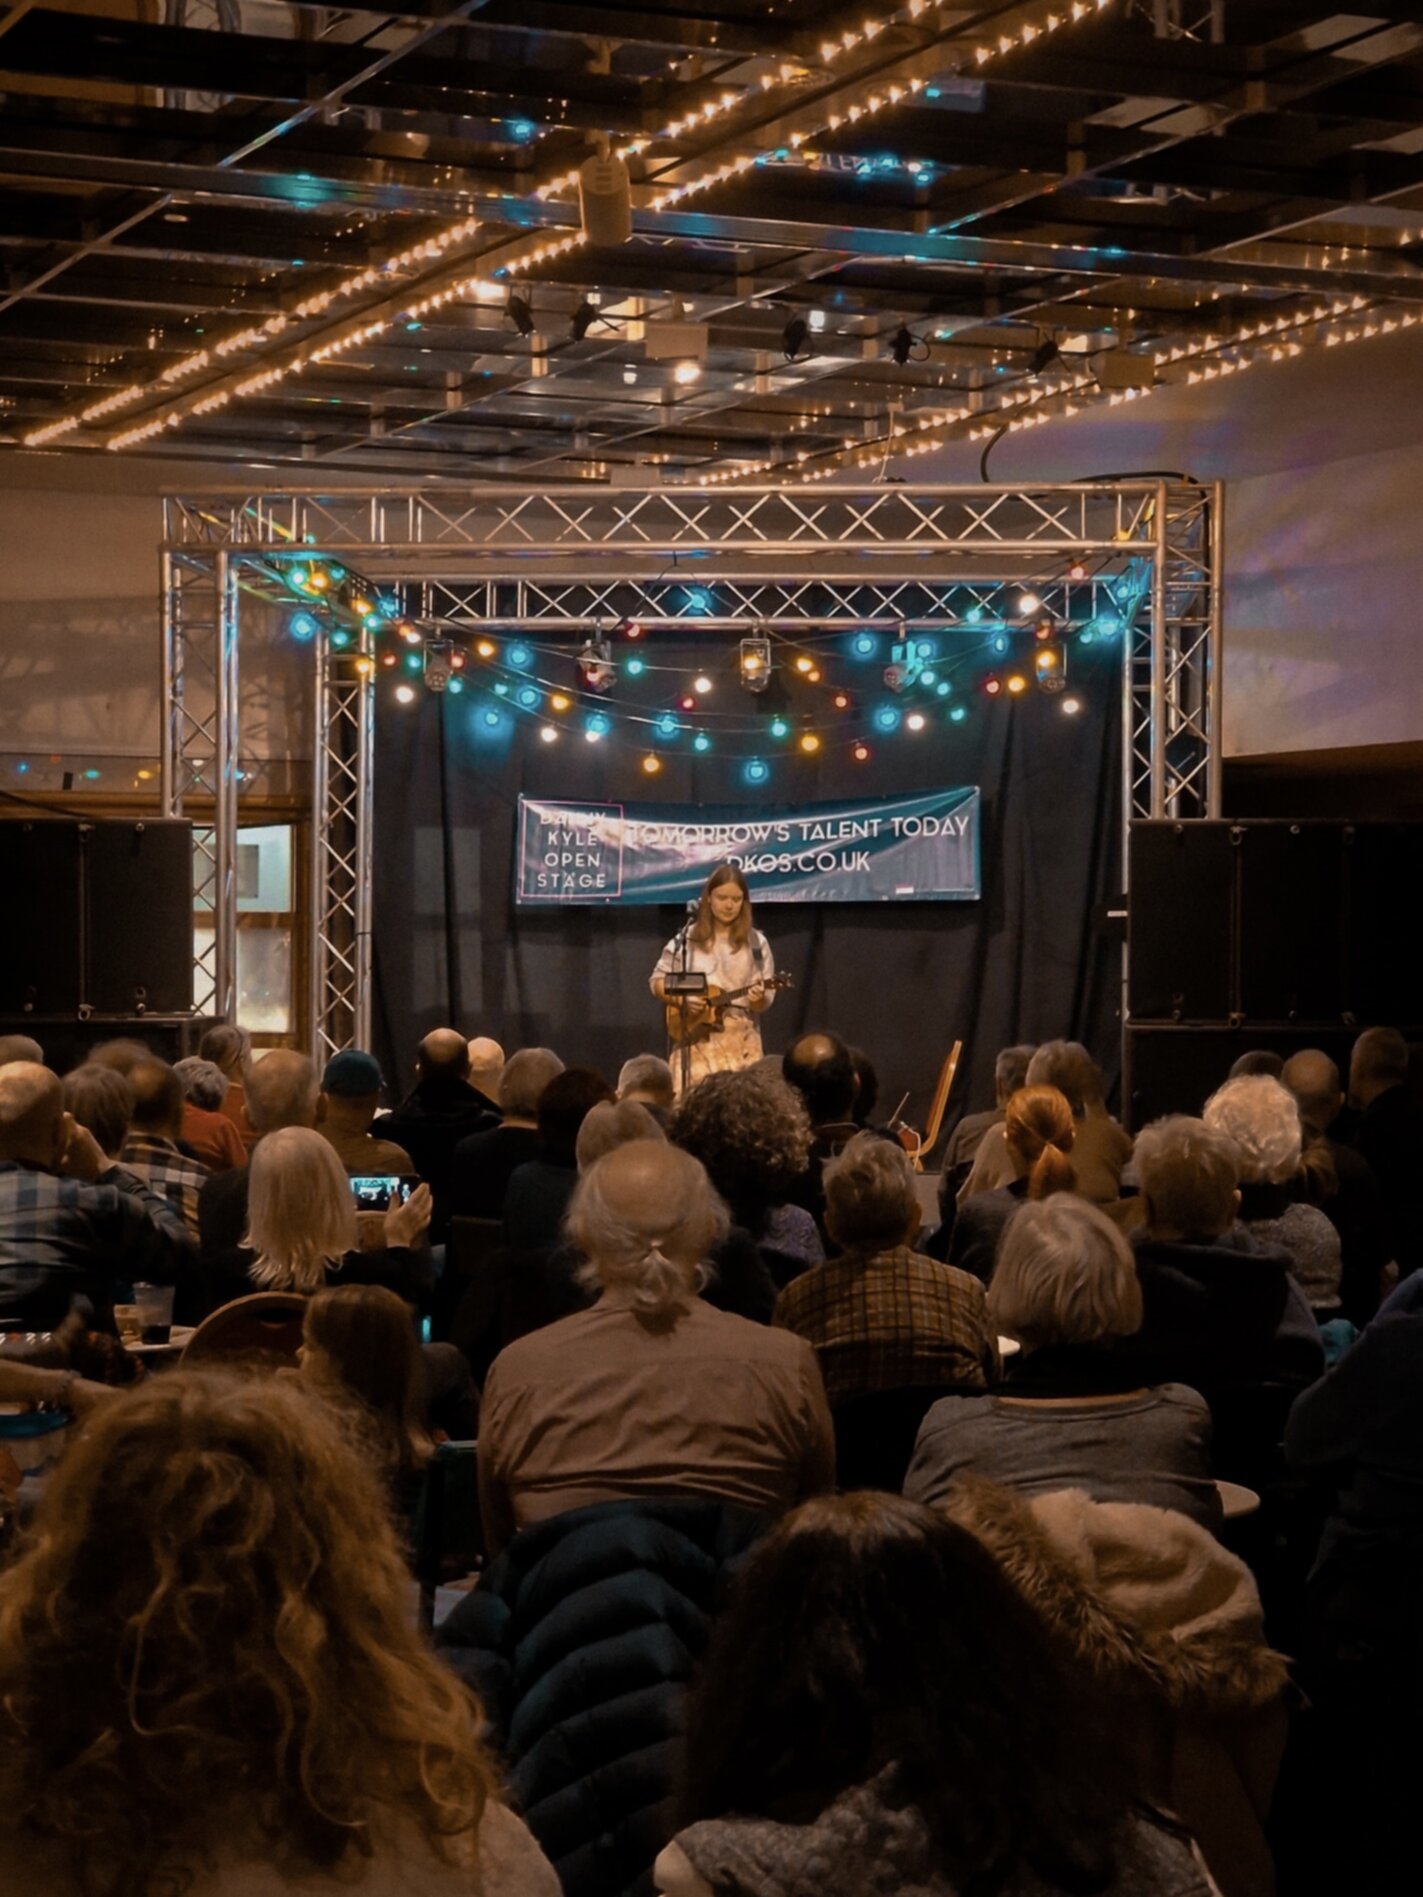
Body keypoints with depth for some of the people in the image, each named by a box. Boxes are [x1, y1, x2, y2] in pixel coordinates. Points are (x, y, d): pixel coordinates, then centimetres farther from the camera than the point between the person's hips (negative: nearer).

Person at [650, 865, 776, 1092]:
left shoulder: (755, 943, 4)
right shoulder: (688, 939, 3)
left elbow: (765, 1002, 4)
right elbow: (658, 980, 8)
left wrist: (758, 999, -19)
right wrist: (682, 999, -10)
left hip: (740, 1041, 0)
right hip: (697, 1040, 0)